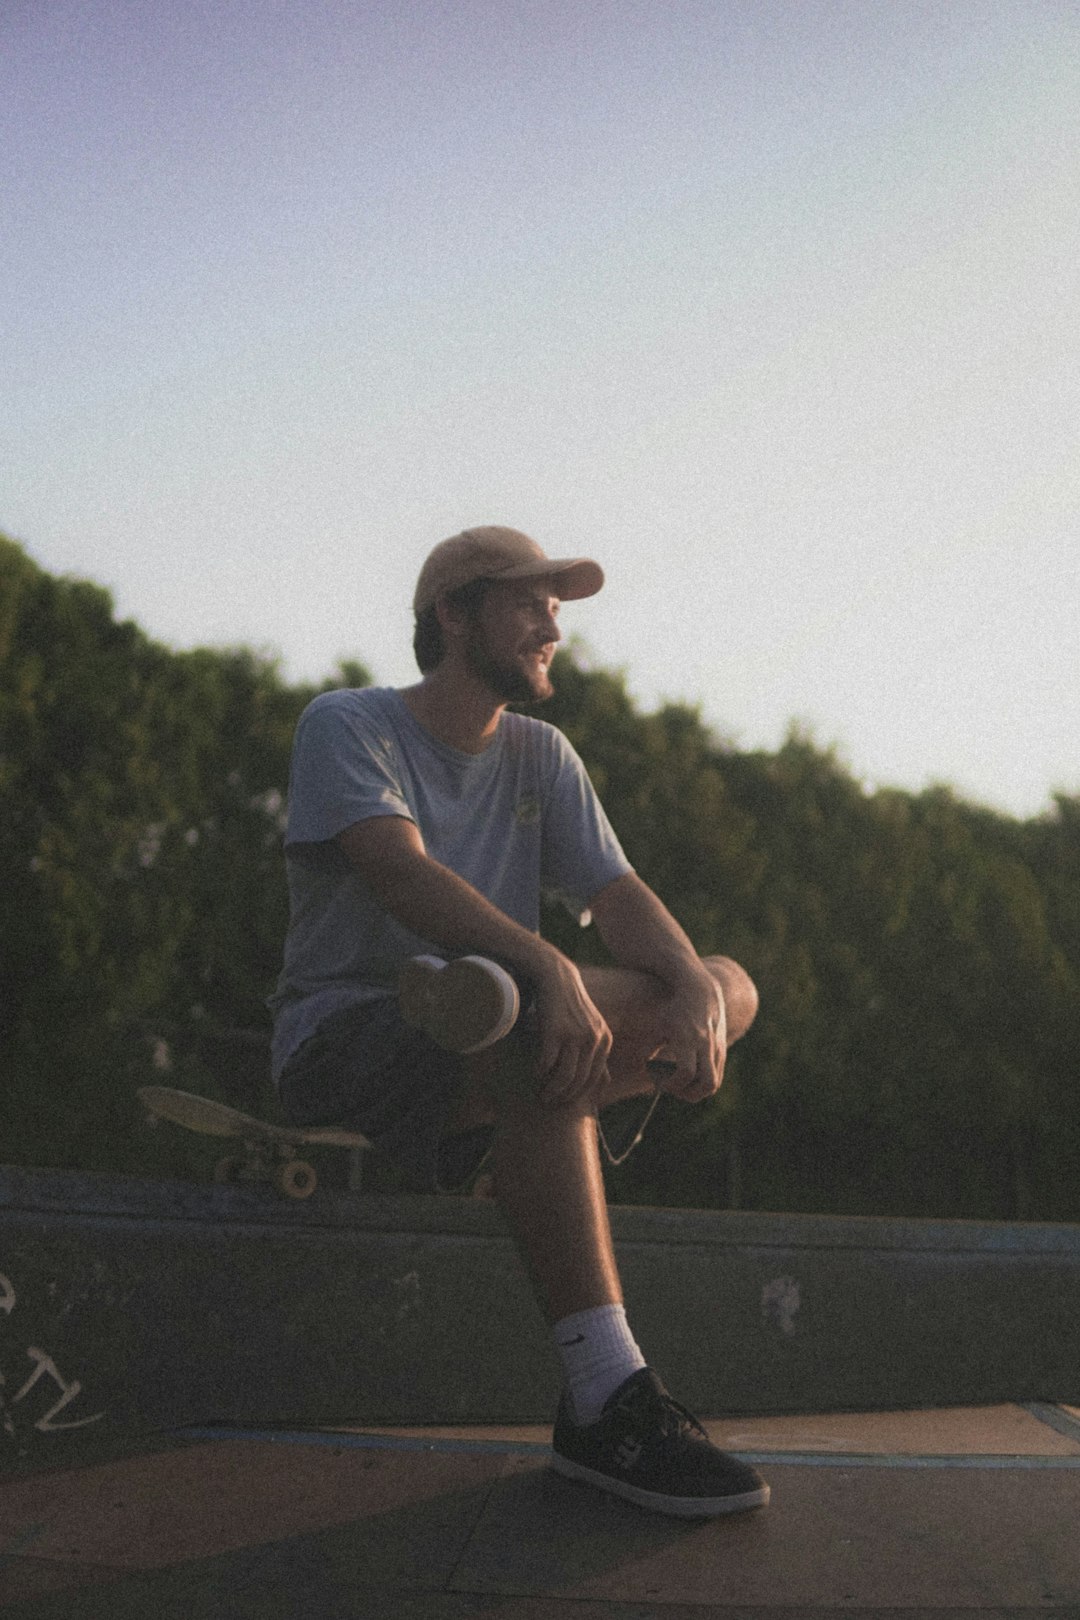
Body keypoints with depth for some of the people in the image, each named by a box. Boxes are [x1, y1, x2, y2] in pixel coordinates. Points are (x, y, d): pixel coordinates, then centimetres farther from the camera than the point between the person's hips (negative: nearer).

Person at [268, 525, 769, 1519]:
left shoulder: (540, 756, 14)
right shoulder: (348, 726, -3)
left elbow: (619, 896, 2)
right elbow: (402, 875, -22)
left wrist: (694, 992, -20)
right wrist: (549, 968, -37)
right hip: (344, 1032, -6)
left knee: (733, 987, -7)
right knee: (539, 1041, -38)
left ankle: (484, 1005, -22)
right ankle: (609, 1405, -41)